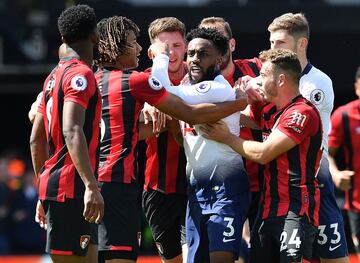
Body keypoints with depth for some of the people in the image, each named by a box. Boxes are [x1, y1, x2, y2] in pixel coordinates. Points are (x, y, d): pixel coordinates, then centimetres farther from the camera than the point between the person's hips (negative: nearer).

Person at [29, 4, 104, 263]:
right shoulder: (81, 75, -11)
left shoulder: (55, 75, 17)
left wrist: (44, 194, 27)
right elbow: (72, 132, -25)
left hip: (53, 184, 9)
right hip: (71, 186, -9)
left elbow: (36, 139, 21)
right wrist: (92, 186, -32)